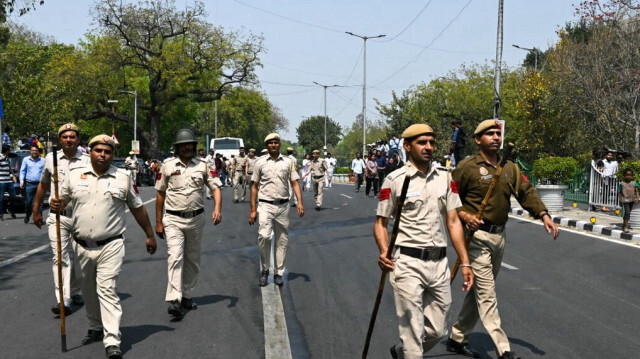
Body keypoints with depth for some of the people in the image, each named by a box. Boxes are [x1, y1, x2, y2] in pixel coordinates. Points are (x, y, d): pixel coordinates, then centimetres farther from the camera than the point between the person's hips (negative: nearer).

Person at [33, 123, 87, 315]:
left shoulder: (87, 161, -1)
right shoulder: (51, 159, 6)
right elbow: (43, 185, 17)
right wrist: (36, 210, 19)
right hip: (57, 216, 1)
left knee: (78, 258, 11)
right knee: (60, 257, -10)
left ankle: (75, 291, 31)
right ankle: (63, 300, -14)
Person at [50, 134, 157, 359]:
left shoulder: (123, 178, 2)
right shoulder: (75, 175, 5)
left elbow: (137, 208, 10)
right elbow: (62, 202, 13)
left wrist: (150, 235, 14)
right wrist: (56, 207, -11)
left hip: (110, 246, -3)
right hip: (82, 246, 3)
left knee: (107, 290, -12)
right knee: (89, 291, 15)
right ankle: (95, 327, 36)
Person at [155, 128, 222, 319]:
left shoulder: (203, 166, 4)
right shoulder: (168, 166, 3)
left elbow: (215, 188, 1)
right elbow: (160, 194, 8)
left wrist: (217, 209, -18)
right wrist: (158, 222, 7)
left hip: (196, 219, 2)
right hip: (173, 220, -2)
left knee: (193, 260, 11)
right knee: (175, 257, -15)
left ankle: (187, 295, 25)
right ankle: (174, 300, -23)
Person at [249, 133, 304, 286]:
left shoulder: (288, 162, 8)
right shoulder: (260, 162, 4)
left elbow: (295, 183, 5)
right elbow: (254, 186, 5)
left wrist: (300, 202, -10)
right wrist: (253, 209, 0)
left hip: (283, 206, 2)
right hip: (265, 206, -2)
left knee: (281, 241, 6)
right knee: (264, 236, -19)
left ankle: (278, 273, 17)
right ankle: (264, 270, -2)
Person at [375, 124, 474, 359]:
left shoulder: (445, 178, 9)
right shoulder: (394, 180, -4)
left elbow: (453, 222, 9)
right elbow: (381, 222, -1)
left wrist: (465, 262, 4)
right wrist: (384, 252, -20)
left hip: (439, 263, 5)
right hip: (407, 263, -5)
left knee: (437, 331, 14)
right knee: (413, 332, -2)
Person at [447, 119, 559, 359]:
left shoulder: (509, 168, 12)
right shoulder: (467, 167, -7)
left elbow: (526, 192, 3)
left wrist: (544, 215, -11)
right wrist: (465, 215, -23)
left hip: (499, 236, 7)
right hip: (477, 235, -7)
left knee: (479, 291, 15)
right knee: (486, 294, -8)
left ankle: (457, 338, 29)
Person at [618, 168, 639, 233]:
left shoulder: (634, 183, 3)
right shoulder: (622, 184, -2)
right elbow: (619, 192, 3)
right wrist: (620, 200, -1)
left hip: (632, 200, 4)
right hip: (625, 200, -4)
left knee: (628, 213, 13)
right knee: (627, 212, -16)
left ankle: (624, 225, 28)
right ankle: (626, 227, -15)